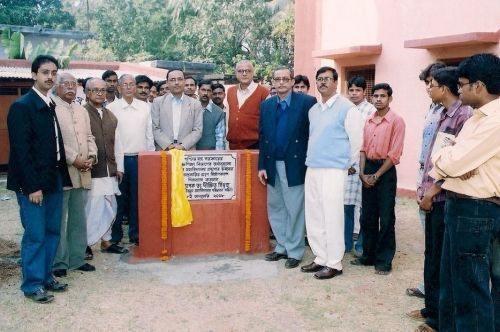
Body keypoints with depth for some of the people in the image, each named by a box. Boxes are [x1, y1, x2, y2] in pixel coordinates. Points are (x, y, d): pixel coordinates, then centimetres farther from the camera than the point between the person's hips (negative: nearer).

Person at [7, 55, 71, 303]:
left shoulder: (51, 106, 12)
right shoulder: (22, 106, -11)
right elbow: (21, 150, -15)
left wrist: (62, 175, 7)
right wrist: (32, 186, -17)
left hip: (53, 179, 8)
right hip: (32, 183, -7)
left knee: (52, 232, 13)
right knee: (35, 235, -1)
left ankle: (46, 277, 26)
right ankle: (32, 285, 12)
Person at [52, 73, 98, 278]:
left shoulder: (81, 111, 18)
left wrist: (91, 156, 1)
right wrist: (73, 160, -14)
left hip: (82, 173, 7)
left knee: (79, 219, 12)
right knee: (59, 220, -2)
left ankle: (77, 259, 21)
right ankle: (59, 262, 7)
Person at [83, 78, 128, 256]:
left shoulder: (111, 116, 15)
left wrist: (119, 167, 13)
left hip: (109, 171, 7)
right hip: (91, 171, -7)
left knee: (109, 207, 13)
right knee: (91, 208, -6)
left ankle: (106, 241, 26)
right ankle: (85, 244, 7)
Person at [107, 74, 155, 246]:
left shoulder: (145, 107, 7)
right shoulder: (111, 108, -1)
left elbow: (149, 133, 9)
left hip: (140, 159, 2)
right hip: (119, 159, -2)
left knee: (137, 198, 8)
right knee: (119, 198, 4)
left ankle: (135, 234, 18)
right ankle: (115, 236, 15)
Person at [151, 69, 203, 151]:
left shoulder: (195, 104, 8)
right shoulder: (158, 102, 7)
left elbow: (198, 130, 3)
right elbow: (155, 129, 2)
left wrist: (183, 146, -10)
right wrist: (168, 145, -11)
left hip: (187, 152, 0)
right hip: (164, 151, 0)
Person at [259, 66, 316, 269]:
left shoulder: (307, 102, -7)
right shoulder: (266, 105, 9)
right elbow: (263, 137, 10)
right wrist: (262, 165, 5)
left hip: (295, 164, -5)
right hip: (273, 165, 6)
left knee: (295, 209, 3)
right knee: (275, 208, 13)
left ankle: (295, 251, 16)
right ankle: (282, 247, 28)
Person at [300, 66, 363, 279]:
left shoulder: (347, 108, -7)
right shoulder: (313, 110, 14)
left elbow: (356, 140, -6)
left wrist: (347, 164, 2)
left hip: (333, 170, -7)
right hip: (312, 169, 7)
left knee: (332, 217, -4)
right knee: (314, 216, 10)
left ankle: (334, 263, 5)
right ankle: (321, 258, 21)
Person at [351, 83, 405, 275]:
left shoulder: (396, 121, -8)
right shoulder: (368, 121, 11)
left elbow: (394, 155, -12)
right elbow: (363, 149, 12)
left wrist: (376, 175, -12)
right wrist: (362, 172, -2)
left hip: (385, 171, -6)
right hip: (368, 170, 6)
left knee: (386, 218, 0)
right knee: (367, 216, 11)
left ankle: (384, 261, 10)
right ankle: (368, 255, 23)